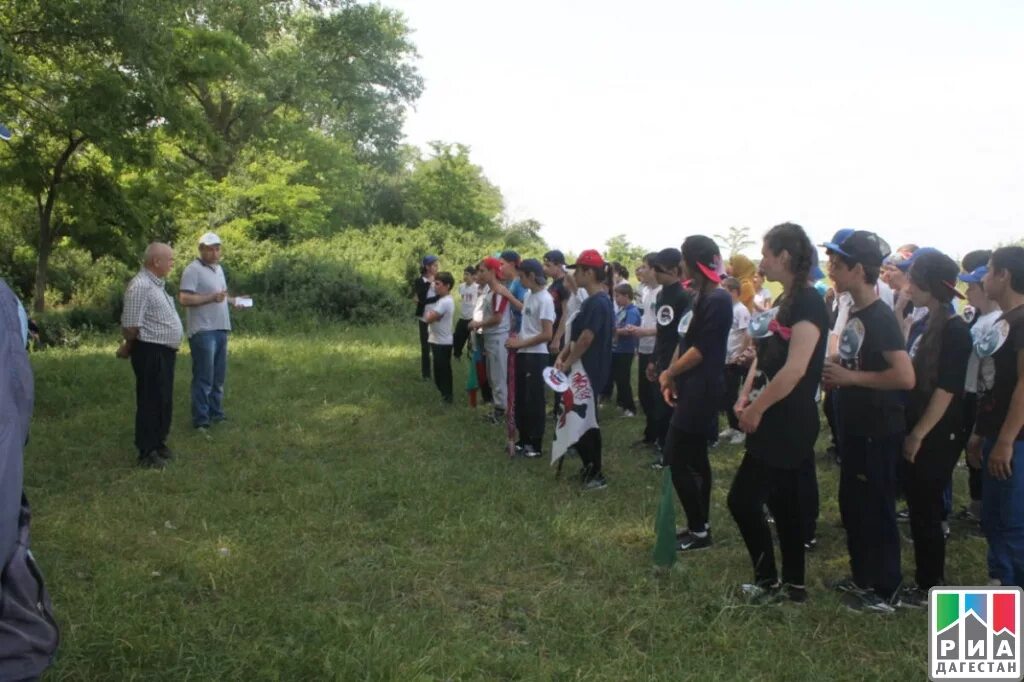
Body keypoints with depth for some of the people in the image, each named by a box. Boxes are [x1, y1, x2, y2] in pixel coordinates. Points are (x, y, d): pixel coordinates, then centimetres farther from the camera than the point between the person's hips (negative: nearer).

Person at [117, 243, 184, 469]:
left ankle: (158, 444, 31)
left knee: (164, 401, 17)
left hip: (166, 351, 9)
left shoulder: (158, 283, 13)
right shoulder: (140, 286, -19)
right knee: (150, 402, 0)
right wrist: (127, 348, -3)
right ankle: (147, 453, 10)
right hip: (150, 353, -9)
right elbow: (130, 326, -20)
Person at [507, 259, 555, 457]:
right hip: (523, 354, 9)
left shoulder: (545, 299, -17)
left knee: (534, 401, 1)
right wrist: (517, 341, 3)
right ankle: (524, 440, 27)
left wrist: (521, 343, -13)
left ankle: (536, 445, 12)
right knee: (521, 399, 15)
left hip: (536, 356, -9)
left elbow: (547, 334, -21)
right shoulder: (529, 295, 10)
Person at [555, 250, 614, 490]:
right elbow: (576, 334, 15)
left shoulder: (598, 302, -20)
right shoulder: (592, 301, 12)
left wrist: (567, 364, -12)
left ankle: (596, 474, 5)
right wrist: (562, 356, 4)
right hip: (584, 370, 10)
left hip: (589, 371, -10)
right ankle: (591, 469, 26)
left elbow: (586, 339, -23)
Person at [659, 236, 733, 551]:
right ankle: (701, 527, 24)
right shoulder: (699, 297, 13)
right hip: (692, 389, 10)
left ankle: (698, 530, 4)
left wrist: (668, 373, -6)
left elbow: (701, 349, -18)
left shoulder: (717, 299, -16)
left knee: (676, 460, -7)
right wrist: (673, 378, 7)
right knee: (695, 459, 14)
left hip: (701, 390, -10)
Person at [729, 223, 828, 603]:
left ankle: (767, 582, 11)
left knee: (743, 500, -5)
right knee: (783, 502, 15)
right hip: (777, 422, 9)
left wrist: (756, 410, -16)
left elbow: (794, 368, -24)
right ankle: (793, 584, 25)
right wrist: (745, 399, 4)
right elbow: (765, 356, 15)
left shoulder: (808, 302, -17)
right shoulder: (788, 300, 13)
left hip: (786, 423, -9)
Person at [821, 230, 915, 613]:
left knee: (876, 509, 1)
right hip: (855, 427, 9)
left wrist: (849, 377, -20)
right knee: (852, 504, 17)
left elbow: (905, 377, -27)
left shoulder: (880, 318, -18)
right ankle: (863, 578, 32)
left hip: (878, 432, -9)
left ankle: (884, 591, 15)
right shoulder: (855, 313, 10)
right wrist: (834, 366, 4)